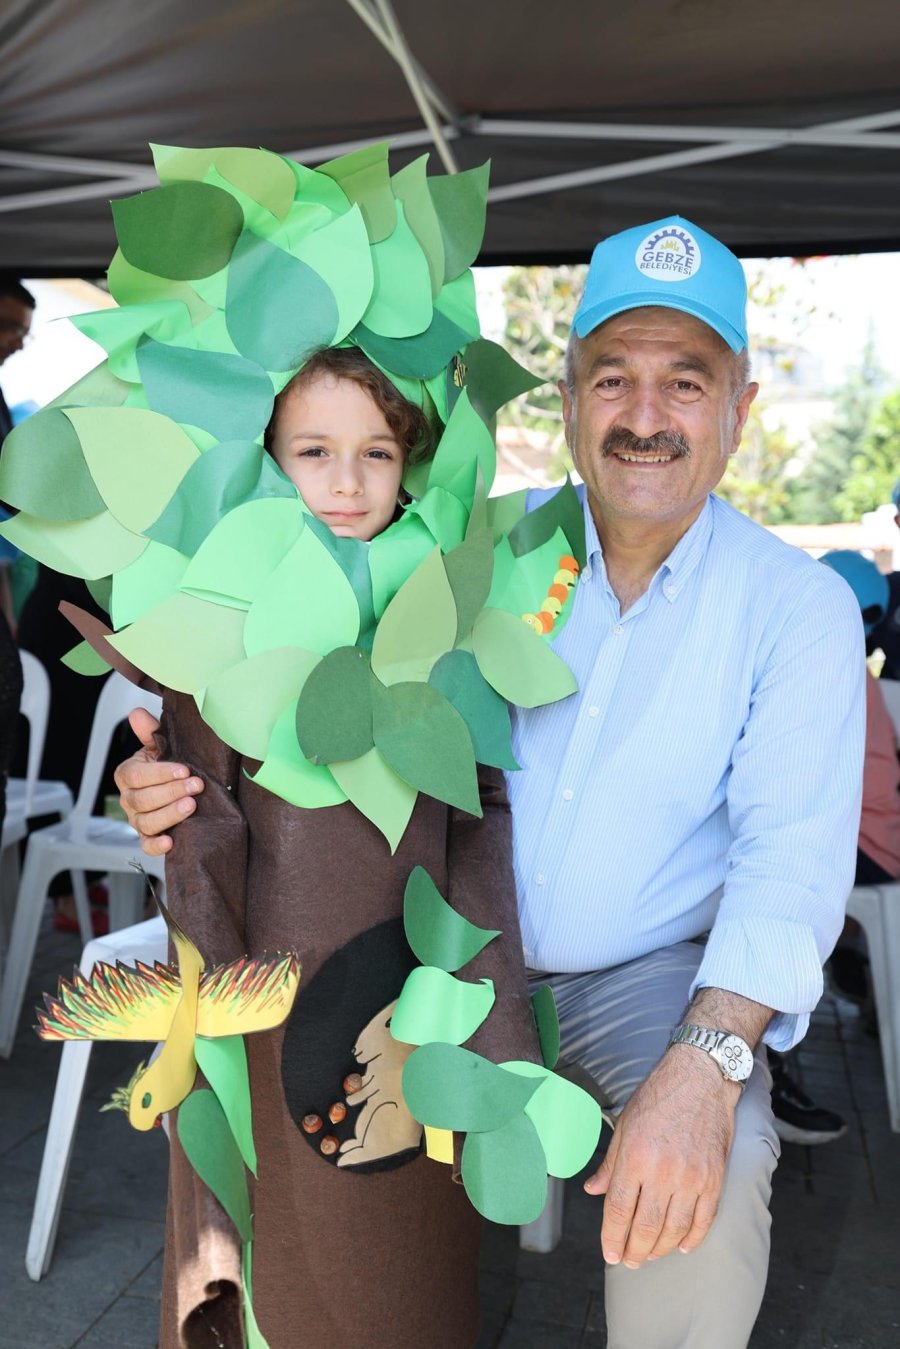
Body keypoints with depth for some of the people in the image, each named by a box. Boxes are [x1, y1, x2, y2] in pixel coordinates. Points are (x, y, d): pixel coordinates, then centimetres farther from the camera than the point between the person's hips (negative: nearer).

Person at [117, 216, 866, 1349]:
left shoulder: (800, 607, -7)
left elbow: (792, 852, -17)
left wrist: (705, 1064, -33)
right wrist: (198, 773, -21)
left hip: (652, 974, -2)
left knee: (709, 1184, -30)